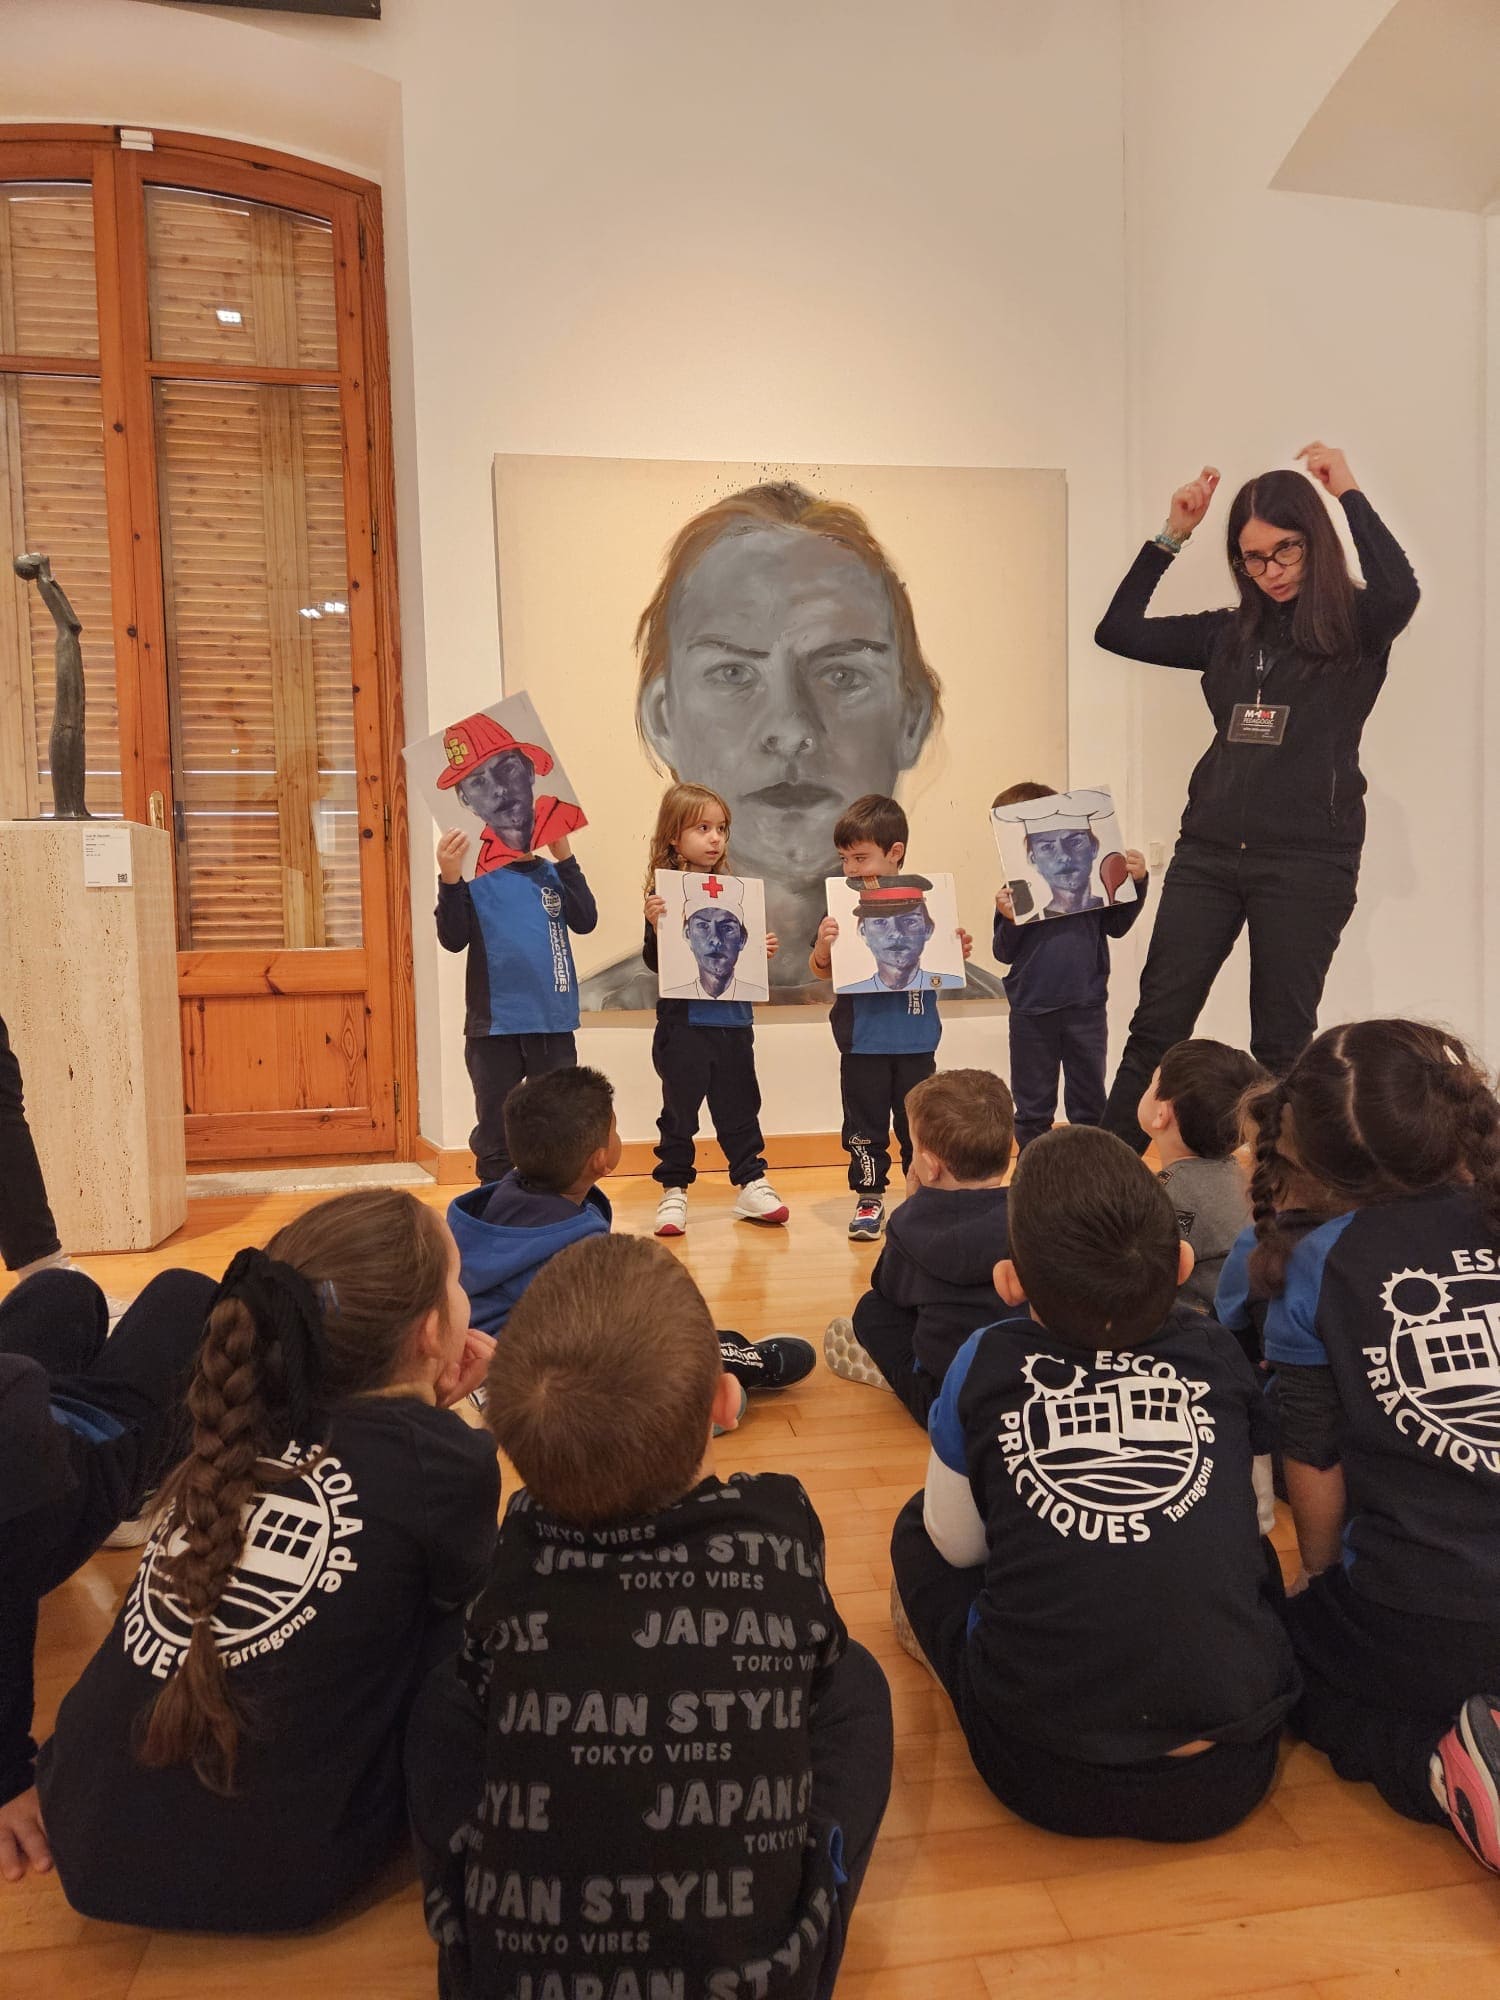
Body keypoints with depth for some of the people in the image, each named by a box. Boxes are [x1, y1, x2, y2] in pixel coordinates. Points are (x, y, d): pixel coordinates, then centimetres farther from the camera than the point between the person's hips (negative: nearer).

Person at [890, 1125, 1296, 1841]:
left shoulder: (985, 1365, -6)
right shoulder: (1218, 1357, -1)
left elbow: (955, 1545, 7)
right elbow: (1252, 1517, 14)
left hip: (1047, 1779, -2)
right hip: (1228, 1776, 2)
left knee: (916, 1526, 21)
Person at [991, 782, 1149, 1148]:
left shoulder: (1091, 875, -1)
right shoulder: (1015, 888, -5)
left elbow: (1117, 925, 7)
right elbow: (1005, 953, -3)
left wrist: (1136, 883, -4)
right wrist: (1009, 921, -22)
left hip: (1086, 1007, 1)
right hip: (1031, 1011, -1)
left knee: (1089, 1101, 14)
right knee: (1032, 1107, 12)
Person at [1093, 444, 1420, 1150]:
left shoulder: (1355, 629, 2)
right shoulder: (1231, 633, 13)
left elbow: (1400, 591, -21)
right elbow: (1117, 631, 13)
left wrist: (1347, 492, -10)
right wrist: (1172, 536, 7)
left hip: (1308, 860, -3)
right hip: (1208, 852, 4)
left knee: (1281, 1040, 4)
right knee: (1156, 1025, 1)